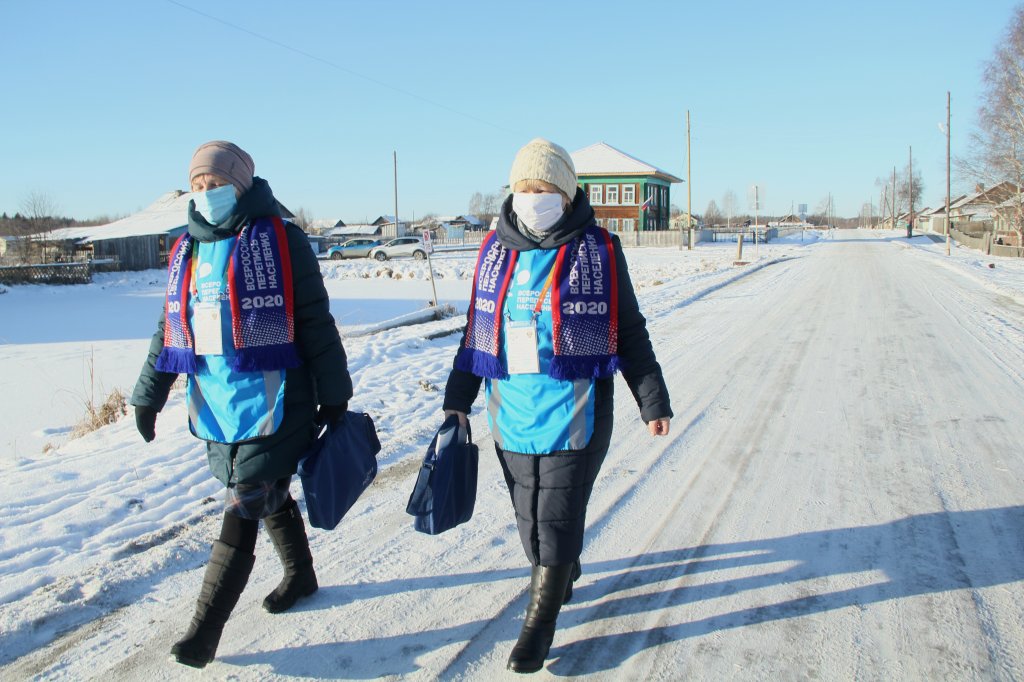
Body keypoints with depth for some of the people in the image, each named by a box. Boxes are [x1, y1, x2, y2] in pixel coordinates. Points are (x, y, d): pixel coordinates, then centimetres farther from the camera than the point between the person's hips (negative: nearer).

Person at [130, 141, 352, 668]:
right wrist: (149, 394, 12)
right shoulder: (186, 251, 11)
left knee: (242, 511, -4)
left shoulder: (280, 241, -8)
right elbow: (170, 329, 16)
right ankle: (300, 575, 40)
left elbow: (315, 324, -6)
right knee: (268, 498, 19)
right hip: (215, 406, 6)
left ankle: (205, 628, 4)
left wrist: (334, 397, -4)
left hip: (272, 402, -6)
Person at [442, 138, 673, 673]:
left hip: (575, 413, -4)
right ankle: (558, 573, 43)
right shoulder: (495, 251, 6)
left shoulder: (598, 251, -4)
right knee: (529, 513, 15)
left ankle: (539, 624, 14)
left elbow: (629, 333, 3)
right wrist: (458, 397, 15)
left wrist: (653, 401, 5)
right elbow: (477, 330, 14)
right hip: (511, 410, 4)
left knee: (557, 517, -1)